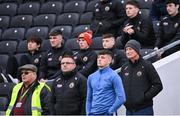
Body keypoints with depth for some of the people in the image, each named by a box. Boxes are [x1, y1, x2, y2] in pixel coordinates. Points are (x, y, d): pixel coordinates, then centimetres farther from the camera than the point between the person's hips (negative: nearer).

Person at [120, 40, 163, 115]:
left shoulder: (146, 65, -5)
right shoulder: (124, 68, 11)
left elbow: (158, 85, -6)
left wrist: (145, 97, -13)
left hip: (144, 109, -5)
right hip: (129, 110, 5)